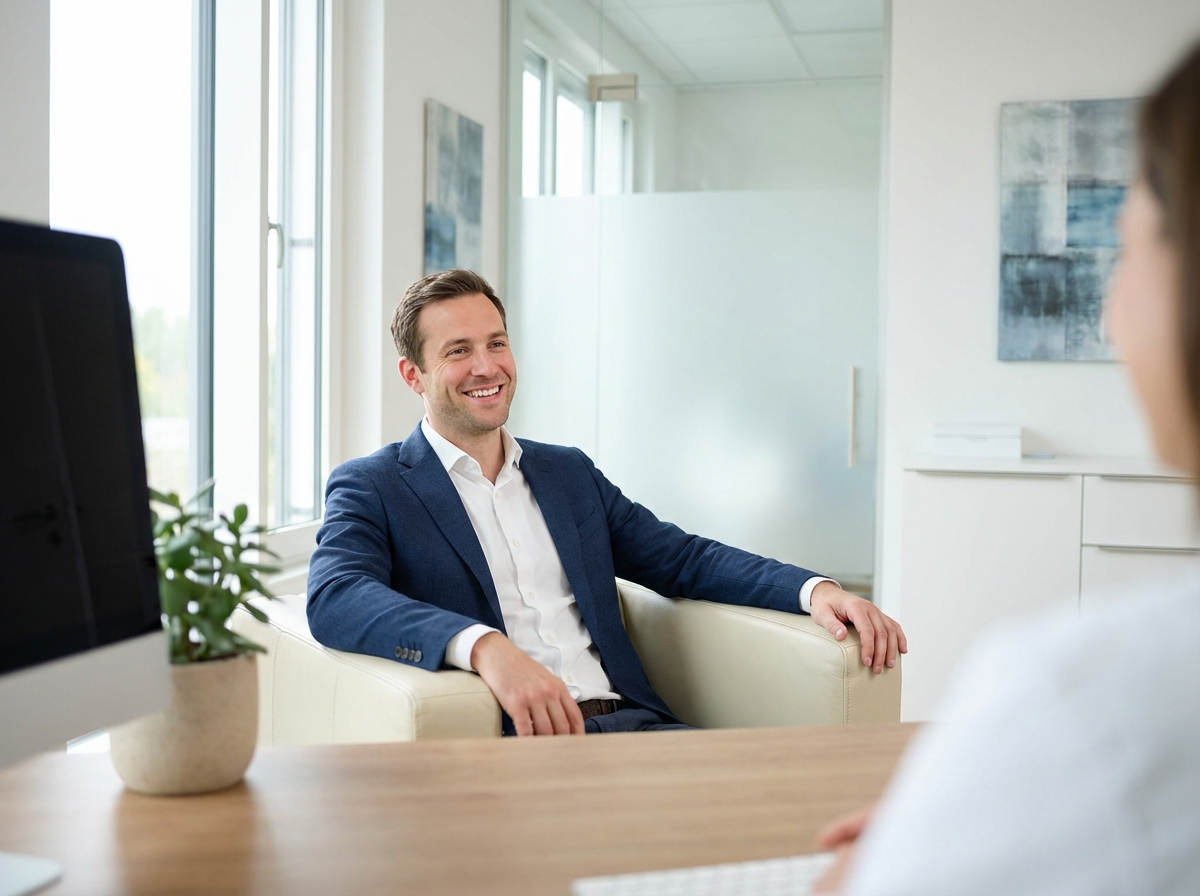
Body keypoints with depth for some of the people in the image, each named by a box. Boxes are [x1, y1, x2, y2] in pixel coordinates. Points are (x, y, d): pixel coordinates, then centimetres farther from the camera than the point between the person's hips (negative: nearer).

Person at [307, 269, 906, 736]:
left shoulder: (570, 474, 23)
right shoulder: (371, 487, 6)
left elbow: (682, 558, 20)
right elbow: (335, 599, -13)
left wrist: (815, 589, 2)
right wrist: (485, 647, -31)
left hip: (631, 724, 5)